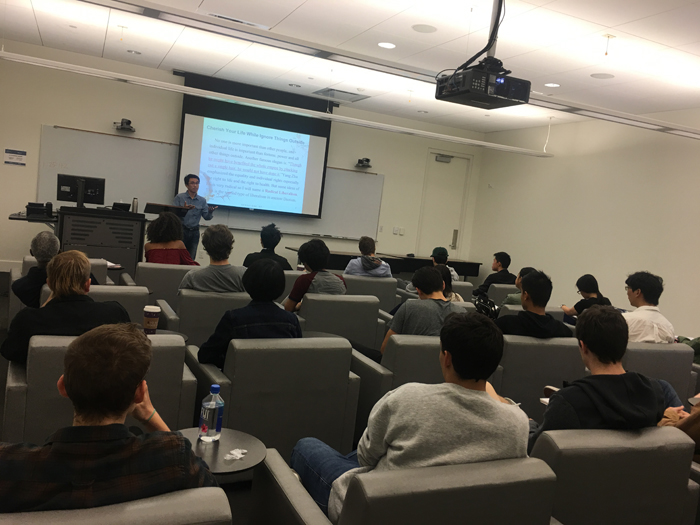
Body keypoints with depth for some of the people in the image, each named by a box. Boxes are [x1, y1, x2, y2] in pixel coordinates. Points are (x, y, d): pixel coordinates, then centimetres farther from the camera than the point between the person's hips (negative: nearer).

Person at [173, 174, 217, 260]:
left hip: (194, 231, 3)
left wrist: (210, 211, -18)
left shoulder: (202, 200, 8)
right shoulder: (179, 197, 0)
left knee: (191, 258, 4)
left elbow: (206, 217, 3)